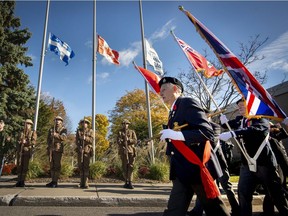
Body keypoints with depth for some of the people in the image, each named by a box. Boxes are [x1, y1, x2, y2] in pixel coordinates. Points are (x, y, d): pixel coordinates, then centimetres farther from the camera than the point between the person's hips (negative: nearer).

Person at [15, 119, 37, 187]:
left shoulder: (33, 133, 6)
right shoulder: (22, 133, 19)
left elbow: (33, 142, -5)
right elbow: (18, 141, 21)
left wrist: (25, 142, -10)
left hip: (27, 151, -4)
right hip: (20, 151, 4)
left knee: (25, 166, -5)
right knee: (19, 166, 0)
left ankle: (22, 181, -1)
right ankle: (19, 181, 5)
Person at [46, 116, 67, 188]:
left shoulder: (63, 129, 3)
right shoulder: (51, 129, 19)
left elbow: (64, 137, -14)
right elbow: (48, 139, 19)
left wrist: (56, 135, -29)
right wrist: (48, 146, 3)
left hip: (58, 149, -5)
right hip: (51, 149, 5)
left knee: (57, 165, -7)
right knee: (52, 165, 8)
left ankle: (55, 182, -5)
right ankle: (53, 181, 15)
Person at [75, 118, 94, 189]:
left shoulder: (90, 131, 8)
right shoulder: (78, 131, 12)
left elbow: (91, 140, -4)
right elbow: (77, 141, 2)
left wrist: (85, 138, -21)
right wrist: (79, 147, -15)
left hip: (87, 150, -2)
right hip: (80, 150, 2)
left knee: (86, 167, -6)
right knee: (81, 166, 2)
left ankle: (86, 184, -6)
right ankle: (82, 183, 10)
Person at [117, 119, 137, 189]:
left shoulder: (132, 132, 12)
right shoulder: (120, 132, 11)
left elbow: (135, 141, 1)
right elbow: (118, 141, -1)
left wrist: (128, 140, -11)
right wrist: (124, 141, -13)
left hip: (131, 150, 0)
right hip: (123, 151, 0)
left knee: (130, 166, -7)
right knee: (124, 166, 3)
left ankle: (130, 182, -6)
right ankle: (126, 182, 13)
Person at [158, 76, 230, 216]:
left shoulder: (187, 103, -7)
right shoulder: (173, 112, 19)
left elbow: (208, 132, -19)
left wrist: (176, 135, -26)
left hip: (197, 167, -8)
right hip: (182, 171, 9)